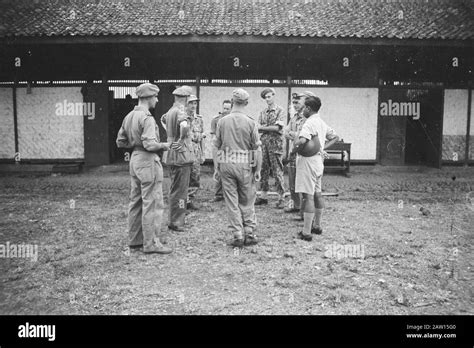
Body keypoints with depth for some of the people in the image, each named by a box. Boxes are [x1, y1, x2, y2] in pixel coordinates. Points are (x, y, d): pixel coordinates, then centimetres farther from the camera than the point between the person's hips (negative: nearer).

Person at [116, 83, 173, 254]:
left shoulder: (129, 116, 11)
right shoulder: (147, 118, -17)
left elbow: (120, 142, 15)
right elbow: (150, 144, -25)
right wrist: (164, 145, -8)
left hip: (135, 159, 10)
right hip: (148, 160, -10)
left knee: (136, 201, 15)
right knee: (152, 203, -3)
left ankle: (135, 240, 25)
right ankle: (151, 243, 3)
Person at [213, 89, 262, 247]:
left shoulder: (222, 121, 0)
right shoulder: (250, 122, -5)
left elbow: (216, 146, 3)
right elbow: (257, 148, -5)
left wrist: (216, 167, 10)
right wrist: (258, 169, 2)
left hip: (226, 164, 1)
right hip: (245, 165, -1)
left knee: (232, 201, 8)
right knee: (247, 201, 13)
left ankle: (238, 236, 9)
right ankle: (249, 234, 16)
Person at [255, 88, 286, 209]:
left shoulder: (280, 110, 0)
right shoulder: (263, 112, 15)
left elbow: (277, 127, -11)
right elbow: (258, 128, 11)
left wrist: (263, 128, -8)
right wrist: (269, 128, -9)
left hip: (275, 142, -5)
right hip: (264, 142, 5)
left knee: (277, 171, -5)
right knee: (264, 170, 6)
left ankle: (281, 198, 0)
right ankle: (264, 196, 13)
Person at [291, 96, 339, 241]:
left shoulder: (309, 123, -17)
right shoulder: (322, 123, 13)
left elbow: (301, 141, -32)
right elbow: (335, 137, 23)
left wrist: (294, 150, -14)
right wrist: (323, 147, 14)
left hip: (308, 161, -10)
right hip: (319, 160, 10)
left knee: (308, 196, -8)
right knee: (317, 194, 17)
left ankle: (306, 232, -6)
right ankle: (317, 226, 30)